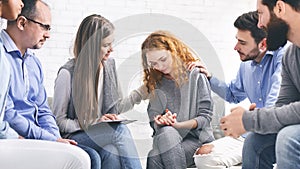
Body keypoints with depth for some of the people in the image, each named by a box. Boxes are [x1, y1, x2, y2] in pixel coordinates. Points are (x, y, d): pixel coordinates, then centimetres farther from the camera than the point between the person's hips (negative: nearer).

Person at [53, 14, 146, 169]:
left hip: (105, 132, 5)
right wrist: (93, 123, -16)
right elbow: (59, 121, -7)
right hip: (75, 136, -4)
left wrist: (141, 93, 5)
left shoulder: (109, 65, 9)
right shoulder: (68, 73, -10)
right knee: (121, 130, -31)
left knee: (112, 154, -32)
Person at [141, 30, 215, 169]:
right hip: (165, 139, 4)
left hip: (196, 138, -3)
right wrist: (160, 121, -15)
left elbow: (205, 117, -3)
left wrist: (178, 124, -18)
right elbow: (153, 119, 9)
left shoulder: (196, 75, 0)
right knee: (166, 133, -34)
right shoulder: (155, 82, 13)